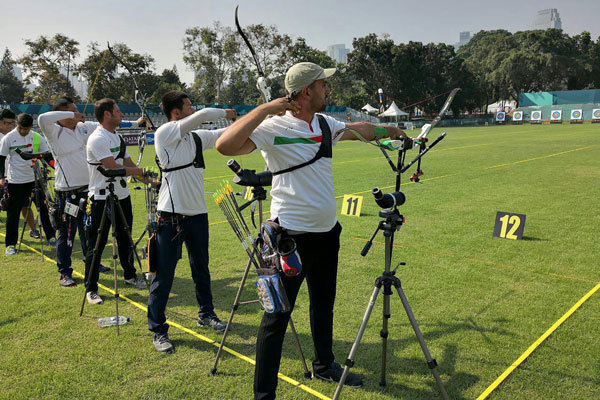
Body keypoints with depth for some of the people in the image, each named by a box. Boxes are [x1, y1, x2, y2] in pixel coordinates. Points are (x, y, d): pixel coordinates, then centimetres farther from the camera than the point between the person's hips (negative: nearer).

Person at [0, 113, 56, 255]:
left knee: (43, 208, 8)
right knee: (13, 212, 3)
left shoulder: (37, 137, 1)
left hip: (35, 179, 2)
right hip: (16, 181, -2)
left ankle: (51, 236, 22)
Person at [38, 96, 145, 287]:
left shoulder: (83, 127, 8)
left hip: (87, 188, 7)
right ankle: (64, 273, 14)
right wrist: (71, 115, -22)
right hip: (67, 191, -7)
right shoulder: (55, 132, -10)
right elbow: (43, 119, -30)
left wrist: (135, 123, 15)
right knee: (67, 233, 0)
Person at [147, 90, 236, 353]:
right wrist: (225, 113, 0)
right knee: (164, 274, 0)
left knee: (201, 269, 19)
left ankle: (206, 314, 36)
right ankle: (158, 330, 12)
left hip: (197, 213, 7)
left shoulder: (197, 137, 11)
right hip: (171, 216, -7)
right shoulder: (164, 134, -9)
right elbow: (203, 115, -17)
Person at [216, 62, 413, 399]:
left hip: (327, 231, 8)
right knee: (278, 314, -1)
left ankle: (325, 365, 43)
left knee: (324, 305, 22)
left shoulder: (325, 124, 9)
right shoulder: (274, 127, -15)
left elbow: (357, 129, 29)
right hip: (292, 235, -8)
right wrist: (264, 110, -27)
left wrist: (389, 130, 41)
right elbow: (225, 146, -28)